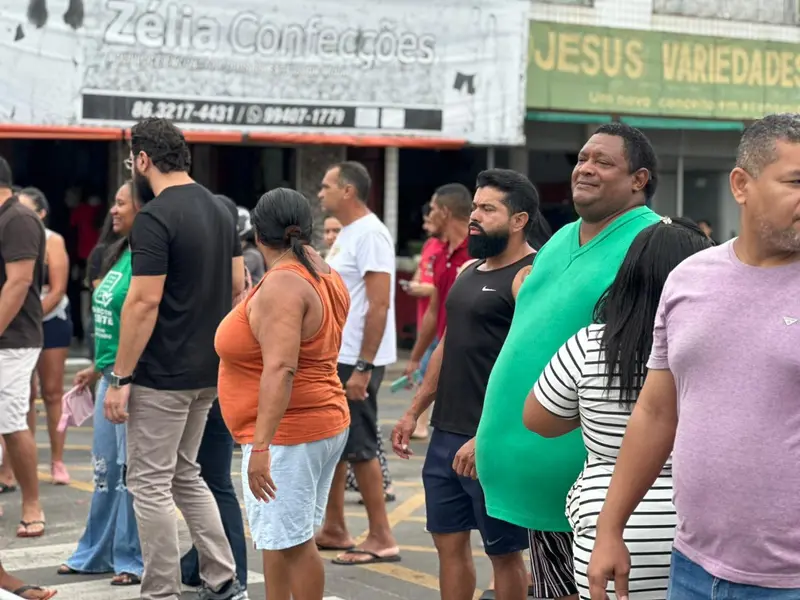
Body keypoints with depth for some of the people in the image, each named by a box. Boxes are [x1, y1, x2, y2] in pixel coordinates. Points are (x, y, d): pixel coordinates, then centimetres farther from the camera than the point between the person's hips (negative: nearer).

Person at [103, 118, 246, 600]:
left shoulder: (154, 218, -17)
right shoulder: (221, 209, 9)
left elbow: (144, 301, -20)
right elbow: (237, 286, 13)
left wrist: (121, 378, -16)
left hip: (164, 375, -9)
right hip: (208, 370, 9)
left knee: (150, 484, 1)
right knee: (186, 475, 19)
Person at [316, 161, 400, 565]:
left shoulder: (370, 234, -16)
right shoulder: (346, 234, 15)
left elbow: (379, 306, -21)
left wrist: (362, 368, -24)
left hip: (355, 361, -10)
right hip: (333, 357, 10)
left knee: (358, 448, -6)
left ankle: (381, 539, 2)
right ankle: (334, 530, 24)